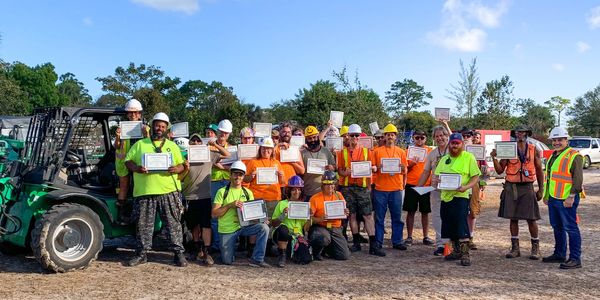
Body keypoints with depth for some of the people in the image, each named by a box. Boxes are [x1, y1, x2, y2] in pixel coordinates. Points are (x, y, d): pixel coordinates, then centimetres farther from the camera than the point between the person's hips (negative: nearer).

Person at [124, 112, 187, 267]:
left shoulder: (173, 146, 14)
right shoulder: (140, 144, 12)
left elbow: (181, 165, 12)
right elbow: (128, 161, 8)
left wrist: (176, 169, -11)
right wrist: (136, 168, -13)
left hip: (169, 191, 0)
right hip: (144, 191, 0)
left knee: (173, 223, 1)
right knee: (143, 224, 7)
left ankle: (178, 253, 8)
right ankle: (141, 254, 20)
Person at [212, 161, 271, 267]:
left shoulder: (248, 193, 8)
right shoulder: (222, 192, -3)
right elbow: (214, 214, -7)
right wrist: (230, 205, -18)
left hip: (243, 226, 3)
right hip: (227, 230, -3)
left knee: (264, 227, -23)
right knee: (227, 261, -5)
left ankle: (257, 259, -13)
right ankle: (229, 249, 31)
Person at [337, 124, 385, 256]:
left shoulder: (367, 151, 10)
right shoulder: (342, 152, 9)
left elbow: (373, 168, 11)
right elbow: (339, 170, 7)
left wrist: (371, 168, -12)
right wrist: (346, 172, -14)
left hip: (363, 186, -1)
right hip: (347, 187, 1)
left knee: (368, 215, -5)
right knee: (352, 215, 4)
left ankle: (373, 245, -4)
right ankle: (356, 242, 15)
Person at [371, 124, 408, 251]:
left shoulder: (401, 152, 9)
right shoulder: (377, 151, 5)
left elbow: (405, 172, 11)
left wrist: (403, 168, -10)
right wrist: (378, 167, -15)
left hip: (396, 189, 1)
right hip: (380, 189, -1)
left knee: (397, 217, 6)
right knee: (379, 217, 3)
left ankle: (397, 241, 15)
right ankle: (378, 242, 11)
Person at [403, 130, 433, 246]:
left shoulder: (430, 151, 6)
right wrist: (412, 163, -15)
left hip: (426, 185, 1)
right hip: (411, 185, -1)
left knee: (425, 212, 7)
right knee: (411, 211, 3)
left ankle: (426, 237, 17)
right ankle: (409, 237, 11)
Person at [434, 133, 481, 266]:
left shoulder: (469, 157, -1)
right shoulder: (444, 159, 16)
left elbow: (476, 177, -4)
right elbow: (437, 177, 18)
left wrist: (466, 187, -21)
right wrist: (435, 181, -6)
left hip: (460, 196, -6)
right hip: (445, 196, 6)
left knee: (461, 225, -11)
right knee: (450, 227, 12)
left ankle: (465, 254, -4)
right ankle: (456, 251, 26)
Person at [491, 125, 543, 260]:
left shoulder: (534, 150, 5)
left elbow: (539, 170, 9)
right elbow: (500, 170, 2)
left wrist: (541, 189, 5)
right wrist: (494, 158, -14)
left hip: (527, 187, -1)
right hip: (511, 187, 1)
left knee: (531, 218, 1)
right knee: (513, 218, 5)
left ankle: (535, 248, 16)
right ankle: (515, 248, 16)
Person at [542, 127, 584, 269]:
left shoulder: (574, 156, -10)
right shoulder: (553, 156, 17)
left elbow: (578, 178, -16)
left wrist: (571, 196, -21)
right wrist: (546, 195, 22)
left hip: (566, 200, -9)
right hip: (553, 199, 9)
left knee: (570, 228, -5)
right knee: (557, 227, 16)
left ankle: (575, 259, 1)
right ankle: (559, 254, 26)